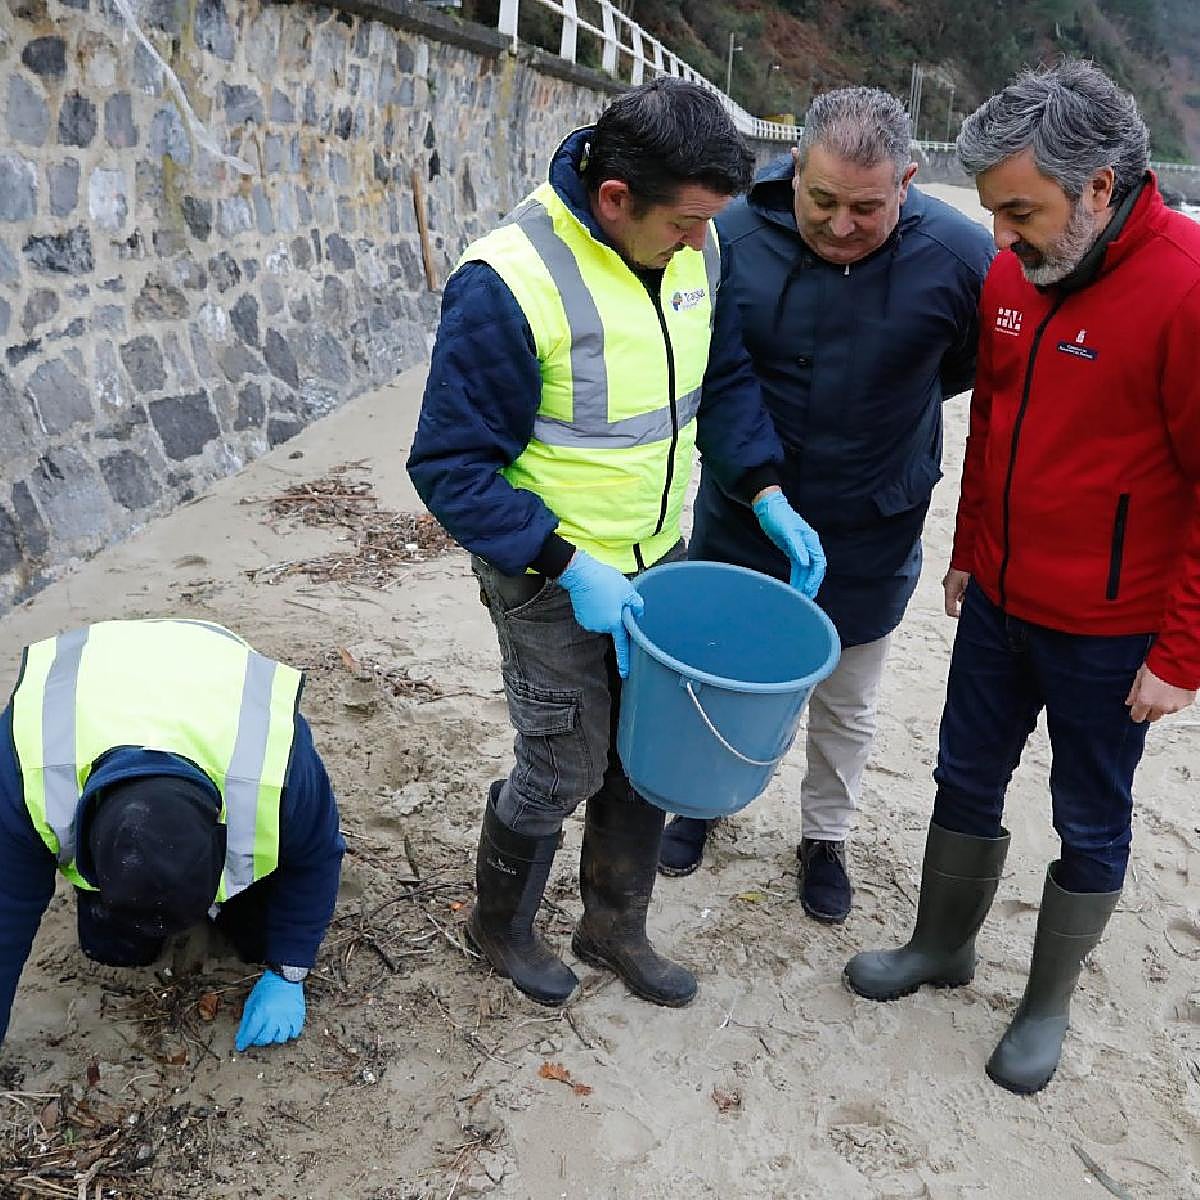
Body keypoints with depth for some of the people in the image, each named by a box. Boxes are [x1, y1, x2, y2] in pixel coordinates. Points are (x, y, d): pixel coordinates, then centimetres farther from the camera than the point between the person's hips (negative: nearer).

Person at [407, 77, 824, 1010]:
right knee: (564, 772, 7)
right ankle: (499, 926, 38)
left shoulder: (693, 250, -5)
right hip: (549, 580, -6)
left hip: (657, 557, 7)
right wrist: (570, 564, -27)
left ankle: (615, 926, 41)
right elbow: (451, 468, -21)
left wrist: (767, 494, -3)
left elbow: (725, 379, 10)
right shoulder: (508, 284, -26)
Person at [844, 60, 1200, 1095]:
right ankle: (942, 945, 40)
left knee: (1091, 823, 13)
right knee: (966, 779, 18)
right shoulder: (1010, 273, -1)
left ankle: (1049, 1002, 34)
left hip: (1110, 633, -6)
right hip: (999, 602, 6)